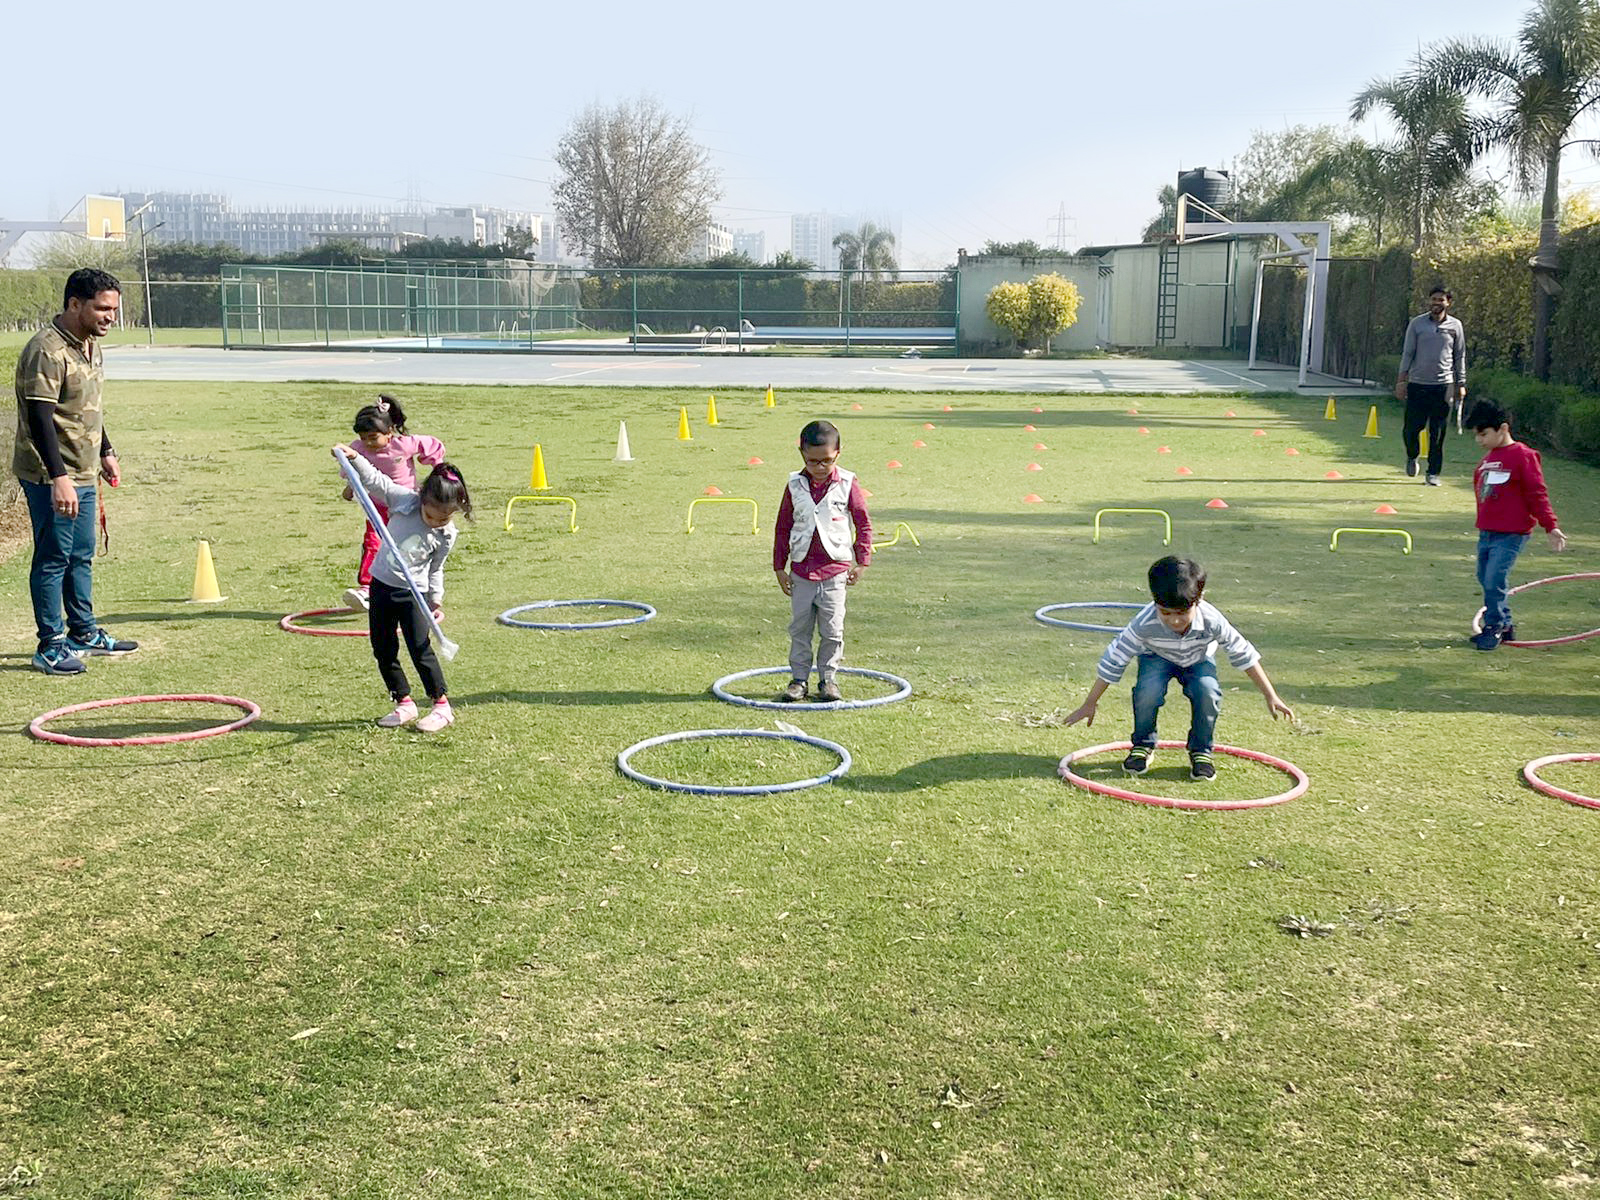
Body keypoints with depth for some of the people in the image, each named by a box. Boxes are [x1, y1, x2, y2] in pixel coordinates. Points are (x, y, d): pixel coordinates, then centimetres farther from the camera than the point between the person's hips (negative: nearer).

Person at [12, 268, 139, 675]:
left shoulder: (90, 345, 11)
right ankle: (50, 647, 5)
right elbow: (39, 419, -25)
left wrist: (105, 451, 29)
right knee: (53, 558, -3)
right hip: (51, 477, -9)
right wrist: (59, 477, -30)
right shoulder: (47, 351, -20)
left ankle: (83, 633, 29)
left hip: (82, 473, 9)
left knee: (81, 555, 17)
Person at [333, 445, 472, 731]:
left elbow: (435, 570, 3)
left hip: (414, 593, -3)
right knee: (383, 650, 7)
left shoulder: (446, 535, -9)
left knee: (420, 649, -8)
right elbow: (374, 479, -7)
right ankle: (404, 704, 20)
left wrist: (436, 600, -1)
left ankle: (442, 706, 4)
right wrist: (354, 458, -20)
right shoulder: (405, 500, -10)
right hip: (382, 584, 3)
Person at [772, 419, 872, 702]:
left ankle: (828, 678, 14)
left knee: (832, 630, 2)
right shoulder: (795, 486, 1)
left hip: (835, 570, -2)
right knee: (799, 628, 7)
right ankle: (799, 678, 16)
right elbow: (782, 527, 8)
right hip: (801, 570, 2)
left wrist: (861, 562, -1)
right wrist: (779, 567, 6)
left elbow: (864, 524, 3)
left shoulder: (847, 484, -4)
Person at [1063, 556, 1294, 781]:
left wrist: (1271, 696, -13)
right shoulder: (1145, 623, -38)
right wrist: (1089, 704, -22)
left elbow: (1243, 654, -20)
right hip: (1157, 656, -1)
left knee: (1207, 691, -29)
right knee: (1148, 690, -31)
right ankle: (1143, 746, -3)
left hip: (1198, 659, 1)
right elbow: (1114, 660, -27)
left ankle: (1201, 751, -4)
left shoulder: (1212, 621, -35)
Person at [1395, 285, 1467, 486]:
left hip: (1443, 385, 0)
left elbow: (1460, 356, 11)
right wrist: (1401, 380, -2)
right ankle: (1412, 457, 30)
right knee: (1412, 427, 0)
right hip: (1417, 384, 0)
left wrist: (1461, 384, 7)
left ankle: (1433, 473, 8)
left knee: (1438, 432, 0)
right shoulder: (1417, 323, 3)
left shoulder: (1455, 326, 6)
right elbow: (1407, 353, 4)